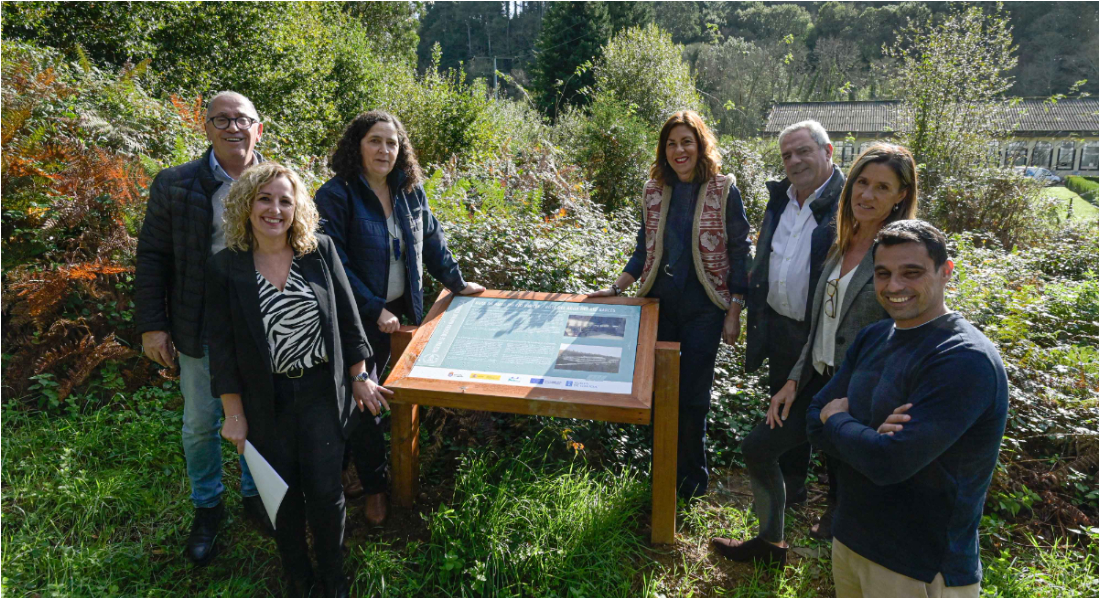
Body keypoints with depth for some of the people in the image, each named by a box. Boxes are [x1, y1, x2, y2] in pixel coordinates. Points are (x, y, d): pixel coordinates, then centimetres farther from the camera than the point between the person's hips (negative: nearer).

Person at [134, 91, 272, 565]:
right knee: (200, 424, 13)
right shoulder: (175, 185, -6)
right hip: (202, 330, -1)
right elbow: (152, 257, -2)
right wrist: (151, 325, -5)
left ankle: (254, 494, 39)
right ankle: (206, 507, 37)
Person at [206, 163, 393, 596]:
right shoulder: (226, 268, -7)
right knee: (284, 494, 14)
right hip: (266, 399, 0)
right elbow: (222, 348, -3)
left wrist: (359, 378, 3)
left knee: (325, 491, 6)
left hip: (322, 392, 0)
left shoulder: (320, 251, -5)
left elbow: (347, 318, 1)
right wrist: (234, 414, -3)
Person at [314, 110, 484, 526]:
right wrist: (374, 309, -20)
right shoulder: (336, 196, -15)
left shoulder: (410, 191, 4)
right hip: (357, 318, -5)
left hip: (399, 310, 5)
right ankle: (374, 486, 22)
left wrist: (456, 282, 17)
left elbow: (431, 240, 15)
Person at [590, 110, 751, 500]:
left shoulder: (724, 190, -6)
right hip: (659, 304, 4)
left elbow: (739, 254, -3)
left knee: (692, 396, 2)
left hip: (703, 310, -3)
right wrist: (615, 288, 1)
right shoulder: (654, 191, 5)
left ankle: (693, 482, 25)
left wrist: (734, 314, -6)